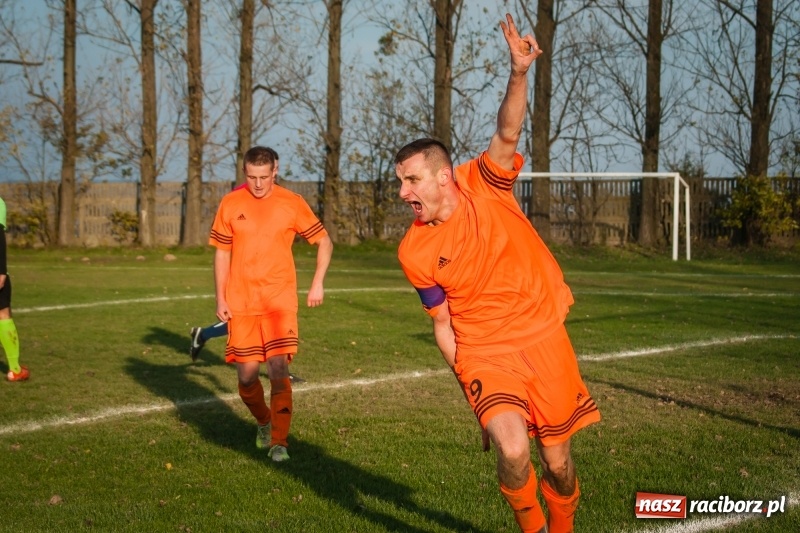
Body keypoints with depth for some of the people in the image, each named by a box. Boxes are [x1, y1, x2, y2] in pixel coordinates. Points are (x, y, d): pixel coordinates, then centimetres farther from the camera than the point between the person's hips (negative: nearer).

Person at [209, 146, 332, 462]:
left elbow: (324, 242, 8)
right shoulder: (230, 204, 2)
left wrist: (318, 283, -2)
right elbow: (221, 253, 9)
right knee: (246, 375, 4)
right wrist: (220, 299, 4)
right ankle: (264, 422, 33)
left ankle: (279, 442, -6)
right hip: (241, 303, 2)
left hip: (280, 301, -2)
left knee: (278, 369, -14)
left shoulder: (292, 204, -2)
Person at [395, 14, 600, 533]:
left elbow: (507, 134, -27)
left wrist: (519, 73, -43)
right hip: (484, 353, 0)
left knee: (556, 460, 6)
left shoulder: (485, 184, -8)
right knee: (512, 447, -23)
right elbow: (443, 322, 2)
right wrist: (466, 379, -5)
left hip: (544, 339, 1)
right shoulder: (414, 252, -6)